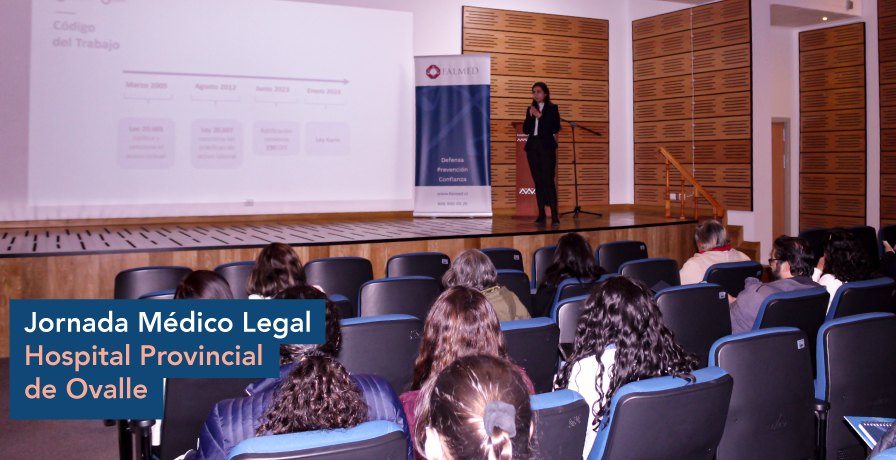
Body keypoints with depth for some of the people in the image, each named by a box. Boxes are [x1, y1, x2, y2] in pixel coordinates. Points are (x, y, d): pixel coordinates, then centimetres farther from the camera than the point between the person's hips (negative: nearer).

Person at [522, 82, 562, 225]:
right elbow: (525, 129, 11)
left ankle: (554, 214, -14)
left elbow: (556, 128, -8)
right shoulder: (531, 109, 16)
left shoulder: (552, 108, 4)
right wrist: (531, 116, -4)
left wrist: (540, 116, -10)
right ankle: (541, 213, 5)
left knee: (548, 180, -12)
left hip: (547, 147, -5)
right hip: (532, 147, 5)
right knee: (538, 180, 3)